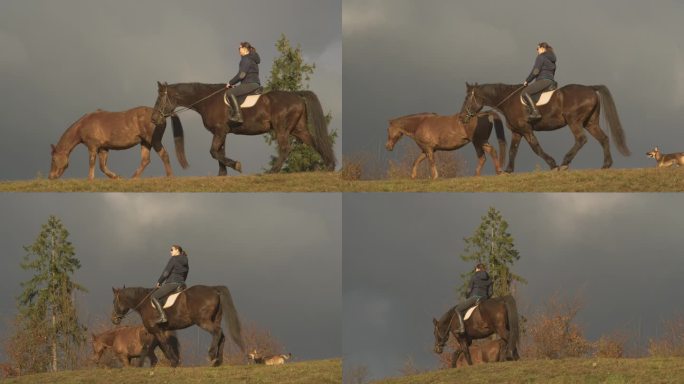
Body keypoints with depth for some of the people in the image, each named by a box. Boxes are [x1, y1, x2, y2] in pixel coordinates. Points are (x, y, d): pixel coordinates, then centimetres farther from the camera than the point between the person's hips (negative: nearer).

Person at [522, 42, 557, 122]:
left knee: (525, 92, -18)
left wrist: (527, 81, -1)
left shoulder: (541, 57, -5)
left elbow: (535, 71, -12)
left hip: (543, 80, -10)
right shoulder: (552, 59, 23)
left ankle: (535, 112, -32)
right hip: (551, 81, 10)